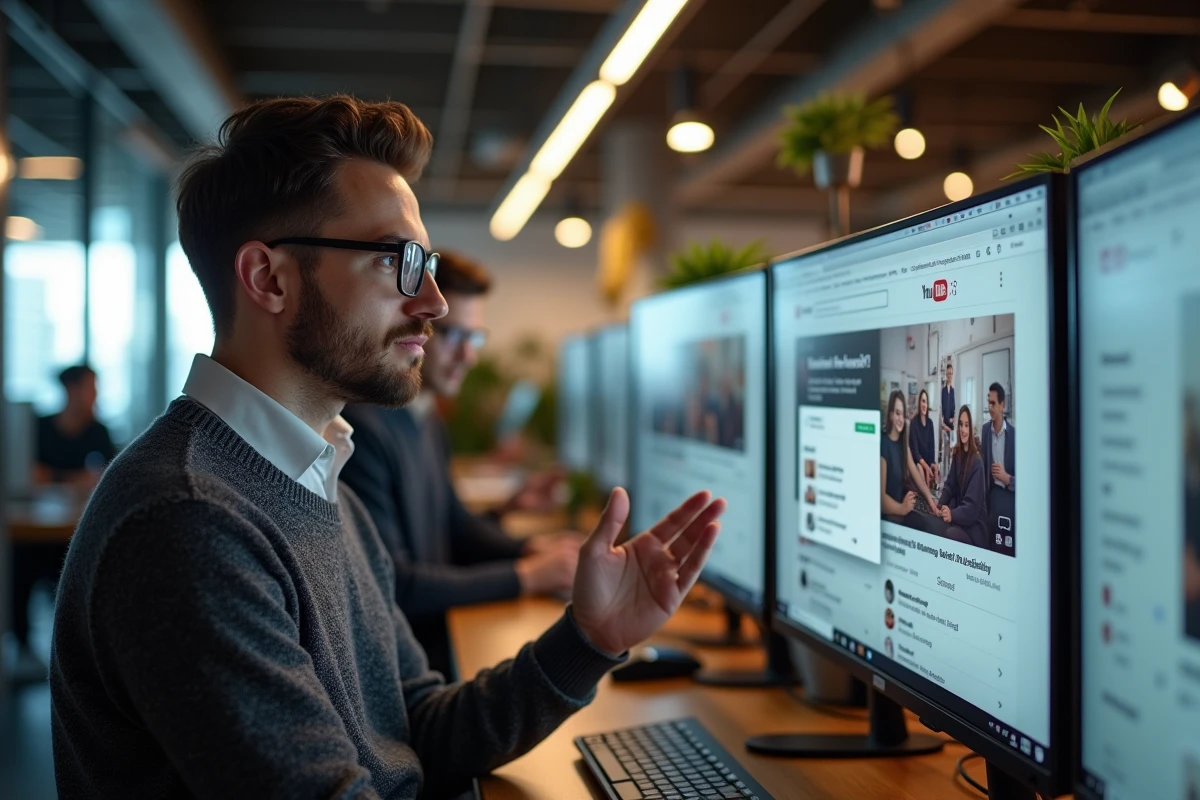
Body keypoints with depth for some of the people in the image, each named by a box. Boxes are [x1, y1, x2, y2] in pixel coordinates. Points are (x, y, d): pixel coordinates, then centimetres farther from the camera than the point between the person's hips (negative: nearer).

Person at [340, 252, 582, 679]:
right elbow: (390, 585, -22)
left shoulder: (429, 423, 12)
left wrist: (532, 547, 3)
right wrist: (524, 576, -16)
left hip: (436, 648, 9)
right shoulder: (363, 428, -20)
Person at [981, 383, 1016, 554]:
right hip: (990, 500, 3)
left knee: (1009, 553, -2)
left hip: (1010, 503, -3)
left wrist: (1007, 478, -18)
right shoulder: (985, 430, 8)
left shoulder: (1015, 434, -3)